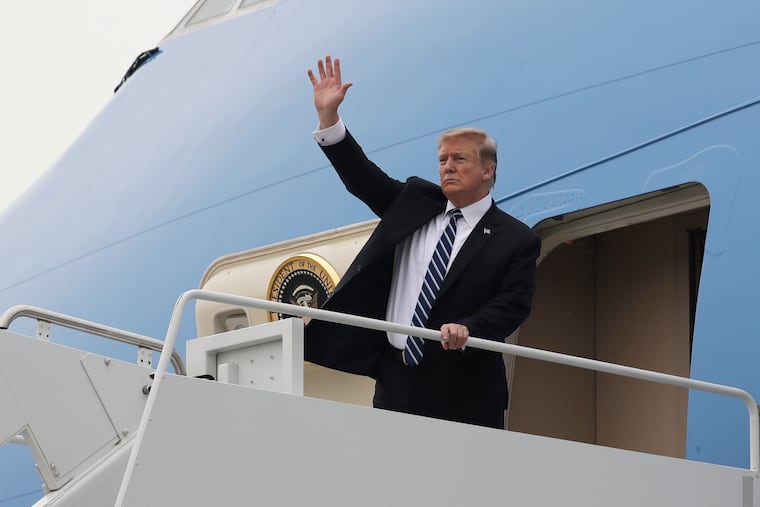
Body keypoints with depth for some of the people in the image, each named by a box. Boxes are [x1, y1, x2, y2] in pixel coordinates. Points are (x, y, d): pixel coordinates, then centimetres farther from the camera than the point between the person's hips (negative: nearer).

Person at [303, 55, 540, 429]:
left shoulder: (515, 240, 0)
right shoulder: (416, 200, 14)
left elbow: (513, 305, -8)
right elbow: (363, 178, 8)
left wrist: (468, 329, -27)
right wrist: (328, 115, -2)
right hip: (396, 377, 4)